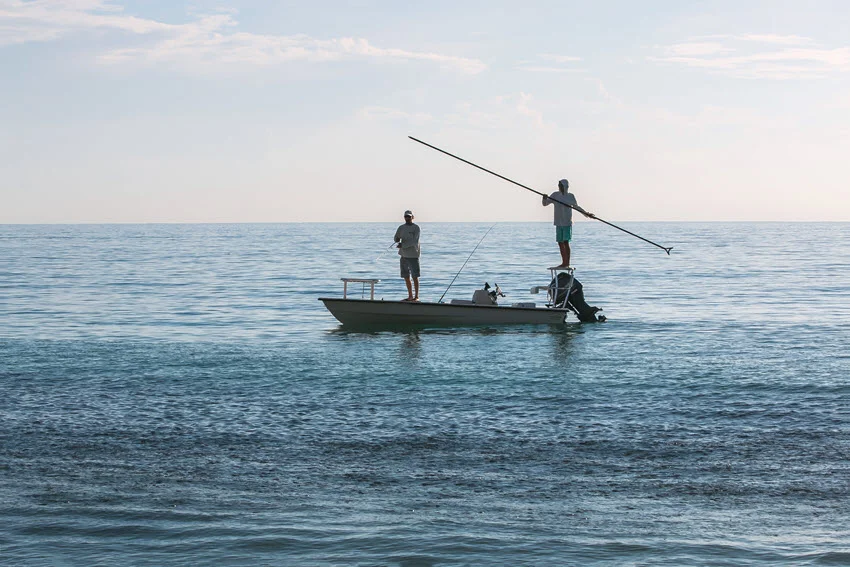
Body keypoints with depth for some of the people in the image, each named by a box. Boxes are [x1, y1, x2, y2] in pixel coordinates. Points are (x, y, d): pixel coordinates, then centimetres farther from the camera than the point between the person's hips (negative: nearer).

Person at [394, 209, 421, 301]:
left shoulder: (416, 228, -4)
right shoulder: (401, 228, 13)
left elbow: (414, 241, -13)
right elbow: (396, 239, 15)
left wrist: (403, 245, -19)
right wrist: (397, 239, -8)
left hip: (413, 255, -6)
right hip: (404, 255, 6)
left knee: (415, 276, -5)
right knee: (406, 277, 8)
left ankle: (416, 296, -1)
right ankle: (410, 296, 16)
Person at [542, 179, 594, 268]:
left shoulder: (570, 196, 1)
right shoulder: (555, 195, 6)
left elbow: (576, 207, 14)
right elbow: (545, 204, 8)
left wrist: (586, 214, 12)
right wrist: (544, 198, -14)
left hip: (567, 223, -4)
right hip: (558, 223, 4)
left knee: (566, 242, -10)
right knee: (560, 243, 5)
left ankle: (567, 263, -8)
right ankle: (564, 262, 13)